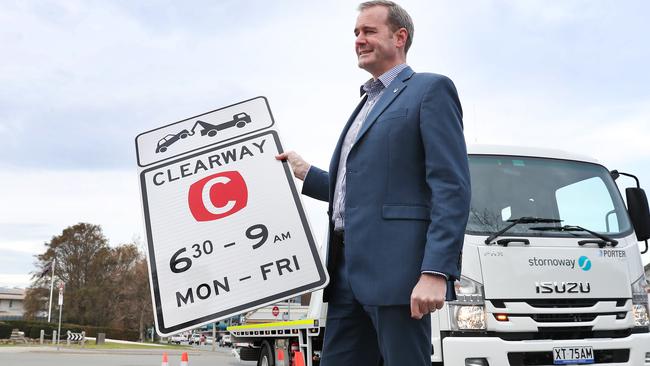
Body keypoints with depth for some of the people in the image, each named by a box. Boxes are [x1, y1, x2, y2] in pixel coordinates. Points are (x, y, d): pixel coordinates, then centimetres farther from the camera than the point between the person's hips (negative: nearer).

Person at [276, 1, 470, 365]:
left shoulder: (431, 89, -1)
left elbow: (452, 187, -12)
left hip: (396, 269, -8)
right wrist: (306, 173, 15)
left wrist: (436, 272, -21)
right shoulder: (367, 105, 26)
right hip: (349, 269, 8)